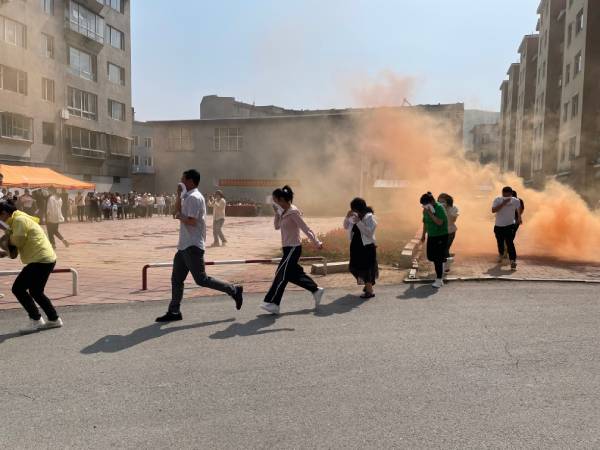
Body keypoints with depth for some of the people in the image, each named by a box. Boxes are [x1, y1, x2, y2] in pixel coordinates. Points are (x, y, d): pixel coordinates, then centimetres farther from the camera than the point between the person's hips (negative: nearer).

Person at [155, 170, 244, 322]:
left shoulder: (193, 197, -15)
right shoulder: (188, 197, 18)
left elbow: (192, 221, -23)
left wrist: (179, 216, -9)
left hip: (192, 246, -10)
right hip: (185, 245, 10)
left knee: (201, 279, -6)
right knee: (176, 279, 10)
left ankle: (234, 290, 4)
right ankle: (174, 311, 17)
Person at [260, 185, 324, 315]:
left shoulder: (293, 212, -17)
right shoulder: (284, 212, 9)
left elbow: (306, 229, -16)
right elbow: (277, 226, 17)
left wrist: (317, 243, -13)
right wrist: (276, 213, 3)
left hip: (293, 248, -9)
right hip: (288, 248, 9)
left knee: (281, 274, -6)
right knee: (294, 274, 15)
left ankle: (272, 303, -1)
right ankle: (316, 290, 26)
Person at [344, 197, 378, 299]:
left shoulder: (369, 217, -13)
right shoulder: (355, 217, 6)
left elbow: (369, 232, -23)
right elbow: (346, 227, 11)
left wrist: (358, 222, -27)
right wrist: (347, 217, -6)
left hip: (367, 246, -7)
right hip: (356, 246, 7)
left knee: (366, 268, -2)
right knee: (355, 267, 14)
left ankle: (370, 291, 10)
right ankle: (367, 285, 36)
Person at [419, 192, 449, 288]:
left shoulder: (439, 208, -18)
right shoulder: (425, 210, 3)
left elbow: (439, 222, -27)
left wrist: (430, 213, -28)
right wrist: (423, 235, 18)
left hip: (441, 236, -7)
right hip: (431, 236, 7)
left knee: (438, 258, -7)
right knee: (431, 256, 11)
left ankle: (439, 280, 0)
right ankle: (440, 272, 32)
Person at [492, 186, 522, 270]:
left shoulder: (516, 201, -6)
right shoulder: (497, 200, -9)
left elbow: (518, 210, 16)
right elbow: (493, 210, -24)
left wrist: (519, 218, 28)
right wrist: (503, 203, -29)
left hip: (509, 225, -2)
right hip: (498, 226, 2)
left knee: (510, 243, -15)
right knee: (500, 243, 17)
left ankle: (513, 261, -17)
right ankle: (501, 255, 43)